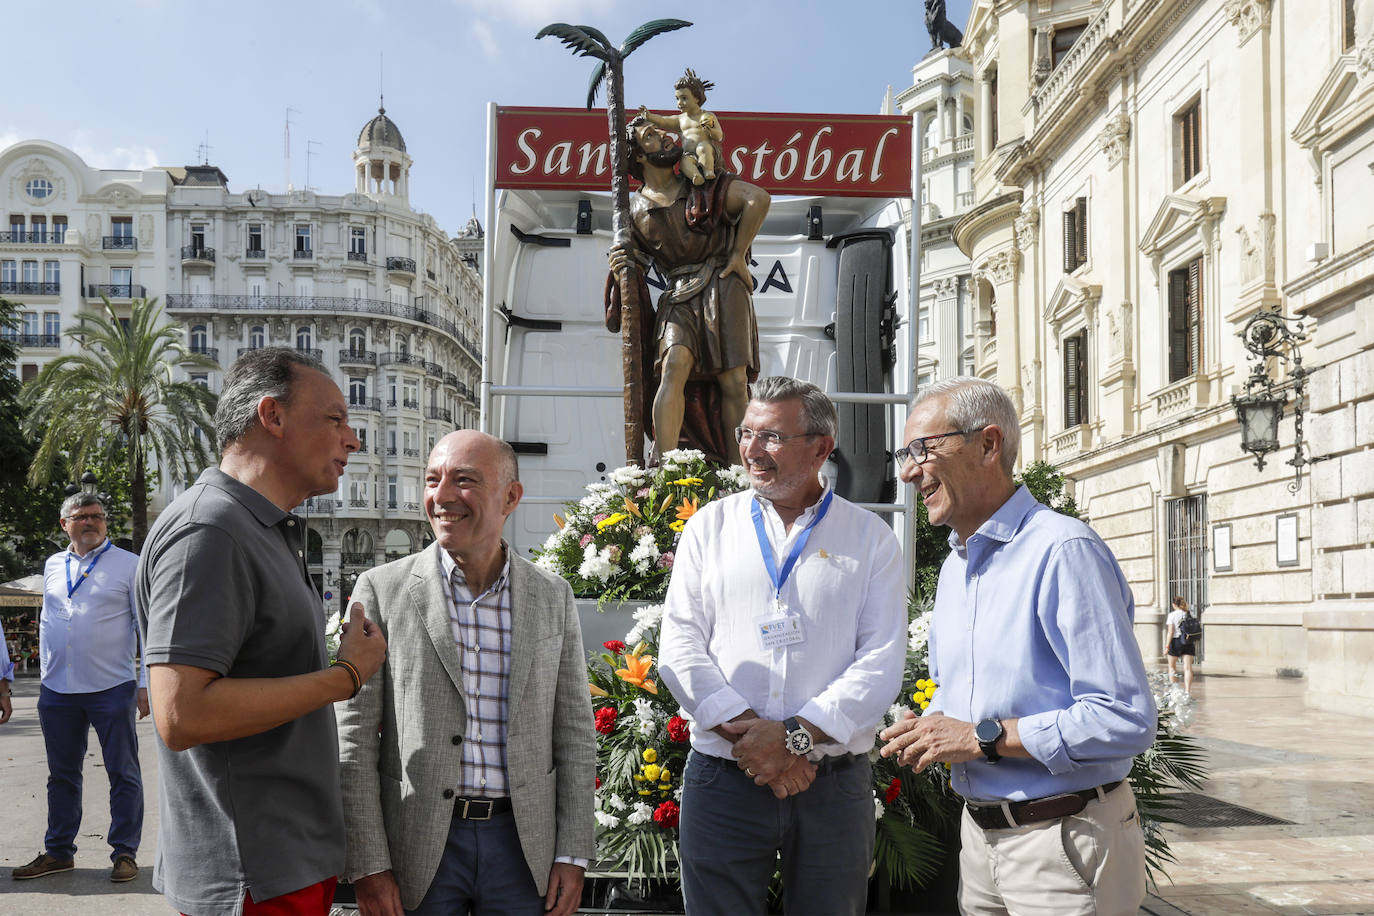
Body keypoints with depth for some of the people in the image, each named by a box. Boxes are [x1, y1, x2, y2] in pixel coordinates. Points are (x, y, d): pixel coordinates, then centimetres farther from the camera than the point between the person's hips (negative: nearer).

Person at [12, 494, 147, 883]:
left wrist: (146, 682, -9)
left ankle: (125, 852, 9)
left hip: (112, 688, -4)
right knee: (62, 774, 12)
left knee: (123, 773, 1)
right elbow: (47, 624, 21)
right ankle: (58, 852, 22)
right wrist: (45, 679, 16)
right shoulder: (52, 566, 13)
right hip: (57, 690, 4)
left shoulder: (129, 565, -1)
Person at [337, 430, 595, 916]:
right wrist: (367, 865, -8)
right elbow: (354, 738, -3)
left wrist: (573, 856, 1)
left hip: (524, 847, 2)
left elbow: (574, 731, 6)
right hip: (416, 849, -1)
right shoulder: (381, 589, -3)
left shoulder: (553, 597, 4)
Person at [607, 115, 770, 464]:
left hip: (723, 288, 0)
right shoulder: (636, 213, 13)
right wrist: (619, 266, -7)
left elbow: (758, 198, 3)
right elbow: (633, 263, 18)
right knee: (674, 368, -24)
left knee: (733, 380, -9)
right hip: (679, 298, 0)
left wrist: (738, 256, -2)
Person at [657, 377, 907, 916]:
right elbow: (679, 647, 1)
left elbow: (882, 663, -4)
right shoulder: (709, 527, 9)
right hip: (721, 782, 1)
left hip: (835, 786, 0)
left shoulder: (870, 538, 5)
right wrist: (746, 731, -12)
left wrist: (795, 735, -16)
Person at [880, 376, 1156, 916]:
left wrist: (983, 737, -20)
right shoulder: (954, 567, 12)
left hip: (1063, 843, -8)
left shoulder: (1063, 552, -18)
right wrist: (930, 730, 1)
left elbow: (1126, 721, -24)